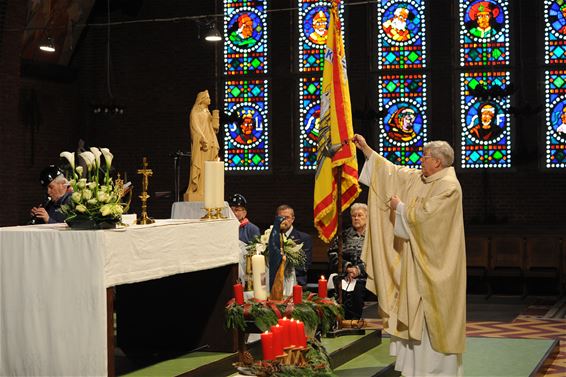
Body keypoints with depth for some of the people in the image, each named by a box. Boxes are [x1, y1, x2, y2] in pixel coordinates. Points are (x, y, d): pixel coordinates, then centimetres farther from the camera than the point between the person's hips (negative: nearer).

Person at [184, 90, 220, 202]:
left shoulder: (207, 112, 19)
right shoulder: (195, 112, -3)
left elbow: (214, 128, 14)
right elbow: (195, 127, -15)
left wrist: (215, 116, 0)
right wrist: (203, 140, -26)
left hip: (210, 142, 8)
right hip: (200, 144, -8)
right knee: (199, 167, -9)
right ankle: (196, 191, -8)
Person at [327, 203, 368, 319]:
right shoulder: (343, 236, 17)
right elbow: (332, 255, 6)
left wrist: (358, 270, -12)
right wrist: (347, 267, -7)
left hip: (364, 278, -1)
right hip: (344, 278, 1)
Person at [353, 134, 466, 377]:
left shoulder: (448, 186, -16)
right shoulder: (419, 178, 11)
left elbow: (423, 215, -23)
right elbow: (392, 171, 18)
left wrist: (400, 207, -7)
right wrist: (366, 149, 17)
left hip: (433, 260, -9)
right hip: (417, 258, 9)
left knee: (432, 310, -4)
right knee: (417, 309, 10)